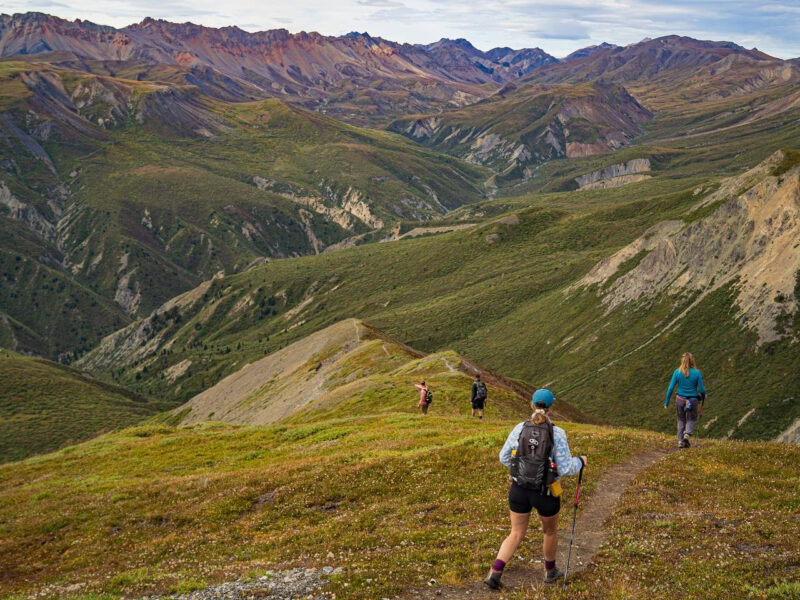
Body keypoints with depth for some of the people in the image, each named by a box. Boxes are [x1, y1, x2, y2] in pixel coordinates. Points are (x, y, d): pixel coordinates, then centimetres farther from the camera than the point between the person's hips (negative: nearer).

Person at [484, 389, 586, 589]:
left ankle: (494, 573, 1)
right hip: (546, 494, -2)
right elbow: (565, 469, -14)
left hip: (519, 490, 2)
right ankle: (550, 571, 46)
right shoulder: (557, 434, -17)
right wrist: (580, 461, 7)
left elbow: (504, 457, 5)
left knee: (516, 535, 17)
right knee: (550, 530, 26)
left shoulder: (519, 429, -7)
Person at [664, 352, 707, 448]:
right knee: (691, 419, 20)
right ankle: (687, 434, -7)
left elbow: (670, 388, -8)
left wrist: (666, 402, 0)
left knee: (681, 420, 20)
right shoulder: (697, 373, -11)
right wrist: (703, 396, 16)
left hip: (680, 400, 1)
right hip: (693, 400, -1)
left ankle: (680, 441, 17)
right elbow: (702, 390, -7)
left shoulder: (677, 372, -9)